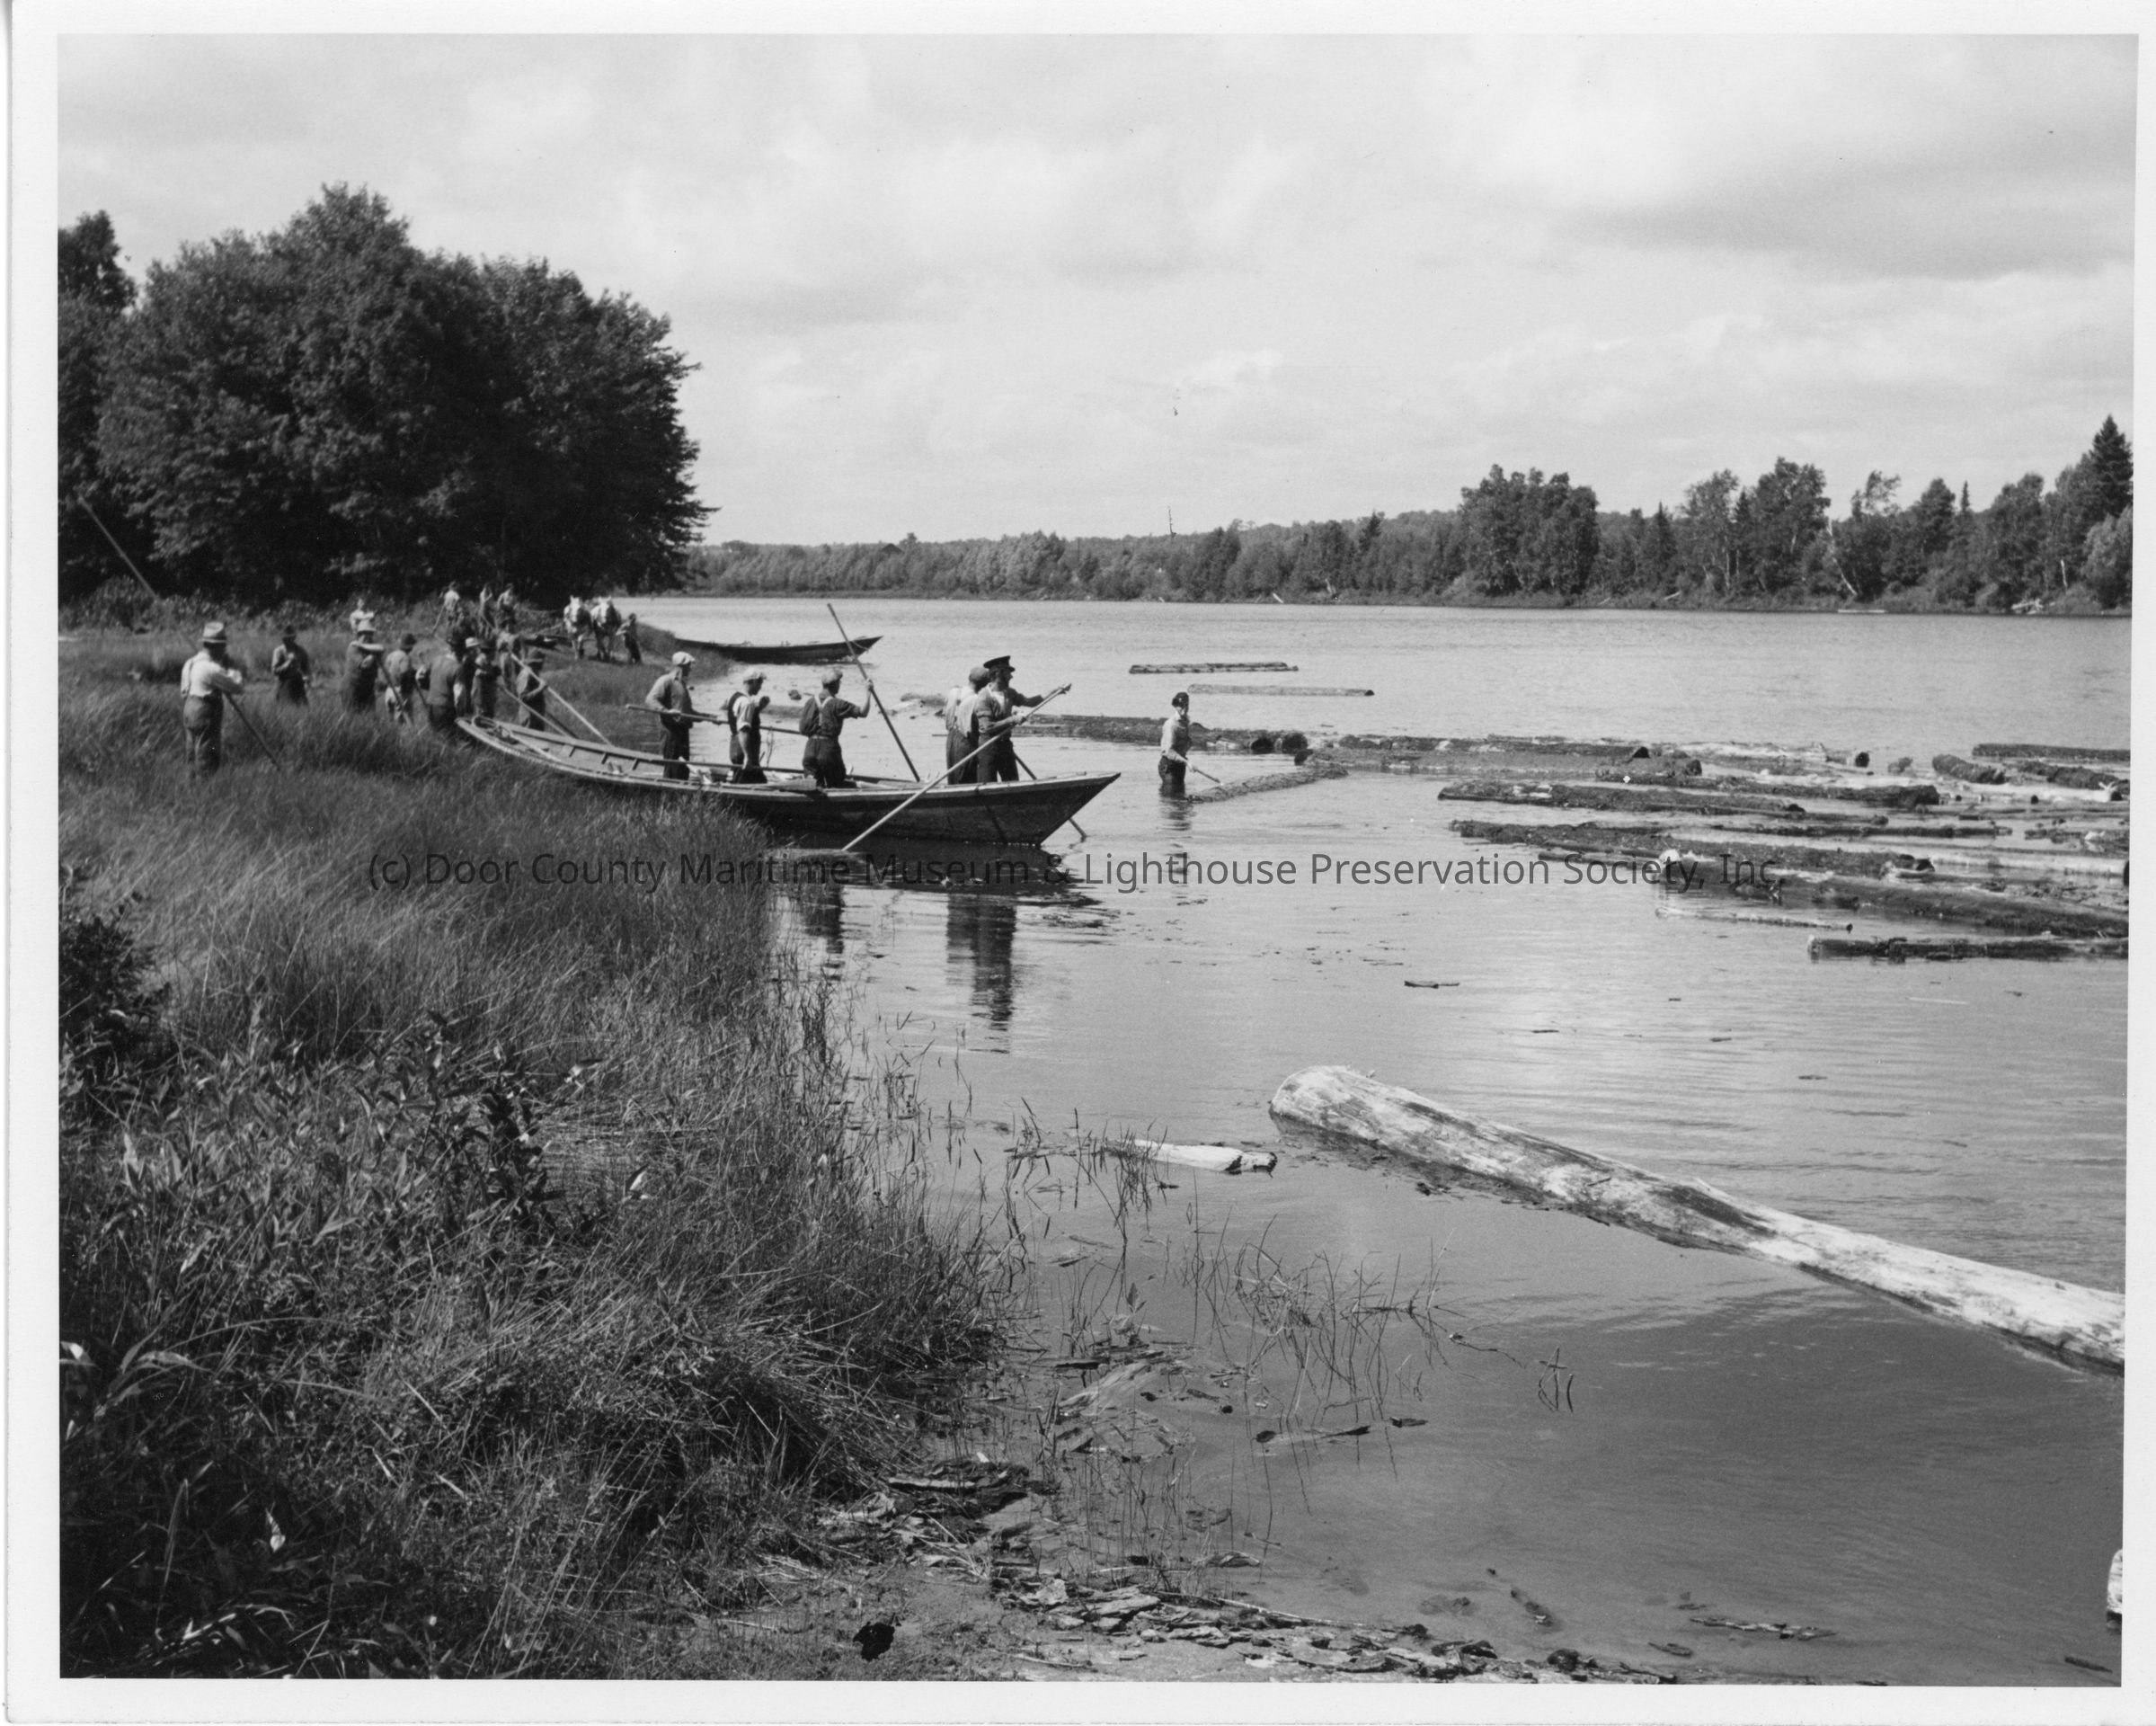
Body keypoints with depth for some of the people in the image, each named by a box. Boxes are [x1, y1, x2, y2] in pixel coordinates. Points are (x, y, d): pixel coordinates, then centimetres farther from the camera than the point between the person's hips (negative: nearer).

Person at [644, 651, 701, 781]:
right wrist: (667, 711, -30)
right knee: (671, 766, -9)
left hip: (682, 728, 9)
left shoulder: (682, 684, 23)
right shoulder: (666, 681, -5)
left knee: (683, 768, 7)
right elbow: (650, 700, -17)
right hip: (670, 728, -9)